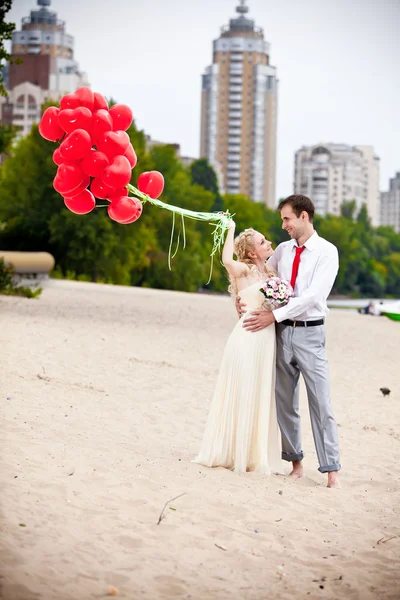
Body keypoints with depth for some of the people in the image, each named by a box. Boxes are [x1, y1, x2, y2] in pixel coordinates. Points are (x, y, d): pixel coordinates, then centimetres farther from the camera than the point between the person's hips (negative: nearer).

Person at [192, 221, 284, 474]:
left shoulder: (270, 272, 14)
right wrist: (231, 230, -17)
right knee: (242, 394, -1)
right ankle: (233, 451, 9)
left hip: (268, 339, 7)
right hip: (248, 337, -7)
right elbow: (227, 261, -28)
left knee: (262, 396, 9)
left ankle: (258, 454, 17)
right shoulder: (243, 270, -6)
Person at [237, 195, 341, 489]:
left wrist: (274, 315, -18)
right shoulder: (282, 250, 10)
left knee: (321, 403, -6)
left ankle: (332, 470, -4)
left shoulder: (327, 251, -6)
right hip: (282, 332, 5)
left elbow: (313, 295, -16)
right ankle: (295, 461, 16)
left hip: (310, 333, -5)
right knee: (284, 401, 7)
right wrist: (241, 297, -3)